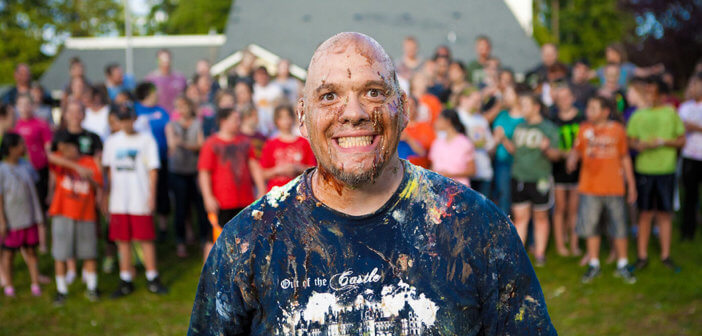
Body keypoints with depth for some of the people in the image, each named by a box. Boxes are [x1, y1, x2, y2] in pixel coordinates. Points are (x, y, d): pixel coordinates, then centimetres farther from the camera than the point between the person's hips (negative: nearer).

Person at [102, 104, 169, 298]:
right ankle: (126, 281, 15)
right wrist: (106, 195, 10)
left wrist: (152, 195, -8)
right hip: (118, 201, 3)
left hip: (140, 200, -3)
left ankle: (152, 279, 12)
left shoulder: (146, 140, 1)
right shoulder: (112, 141, 11)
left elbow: (153, 170, -1)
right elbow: (108, 169, 15)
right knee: (122, 240, 6)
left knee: (146, 239, -1)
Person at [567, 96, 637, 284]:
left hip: (614, 187, -1)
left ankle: (622, 266, 18)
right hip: (590, 187, 1)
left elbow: (625, 158, 8)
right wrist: (572, 160, -18)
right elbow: (576, 150, 6)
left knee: (619, 228, 3)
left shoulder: (617, 130, 2)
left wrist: (631, 184, 9)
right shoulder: (584, 129, 3)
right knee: (590, 227, 5)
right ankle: (593, 265, 19)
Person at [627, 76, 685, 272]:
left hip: (666, 170, 0)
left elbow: (681, 141, 5)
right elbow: (631, 141, 5)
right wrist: (642, 145, -15)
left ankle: (665, 255, 14)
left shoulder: (671, 113, 4)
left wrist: (664, 141, -11)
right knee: (645, 213, 4)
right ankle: (642, 256, 12)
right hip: (644, 169, 0)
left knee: (665, 213, 5)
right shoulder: (639, 115, 6)